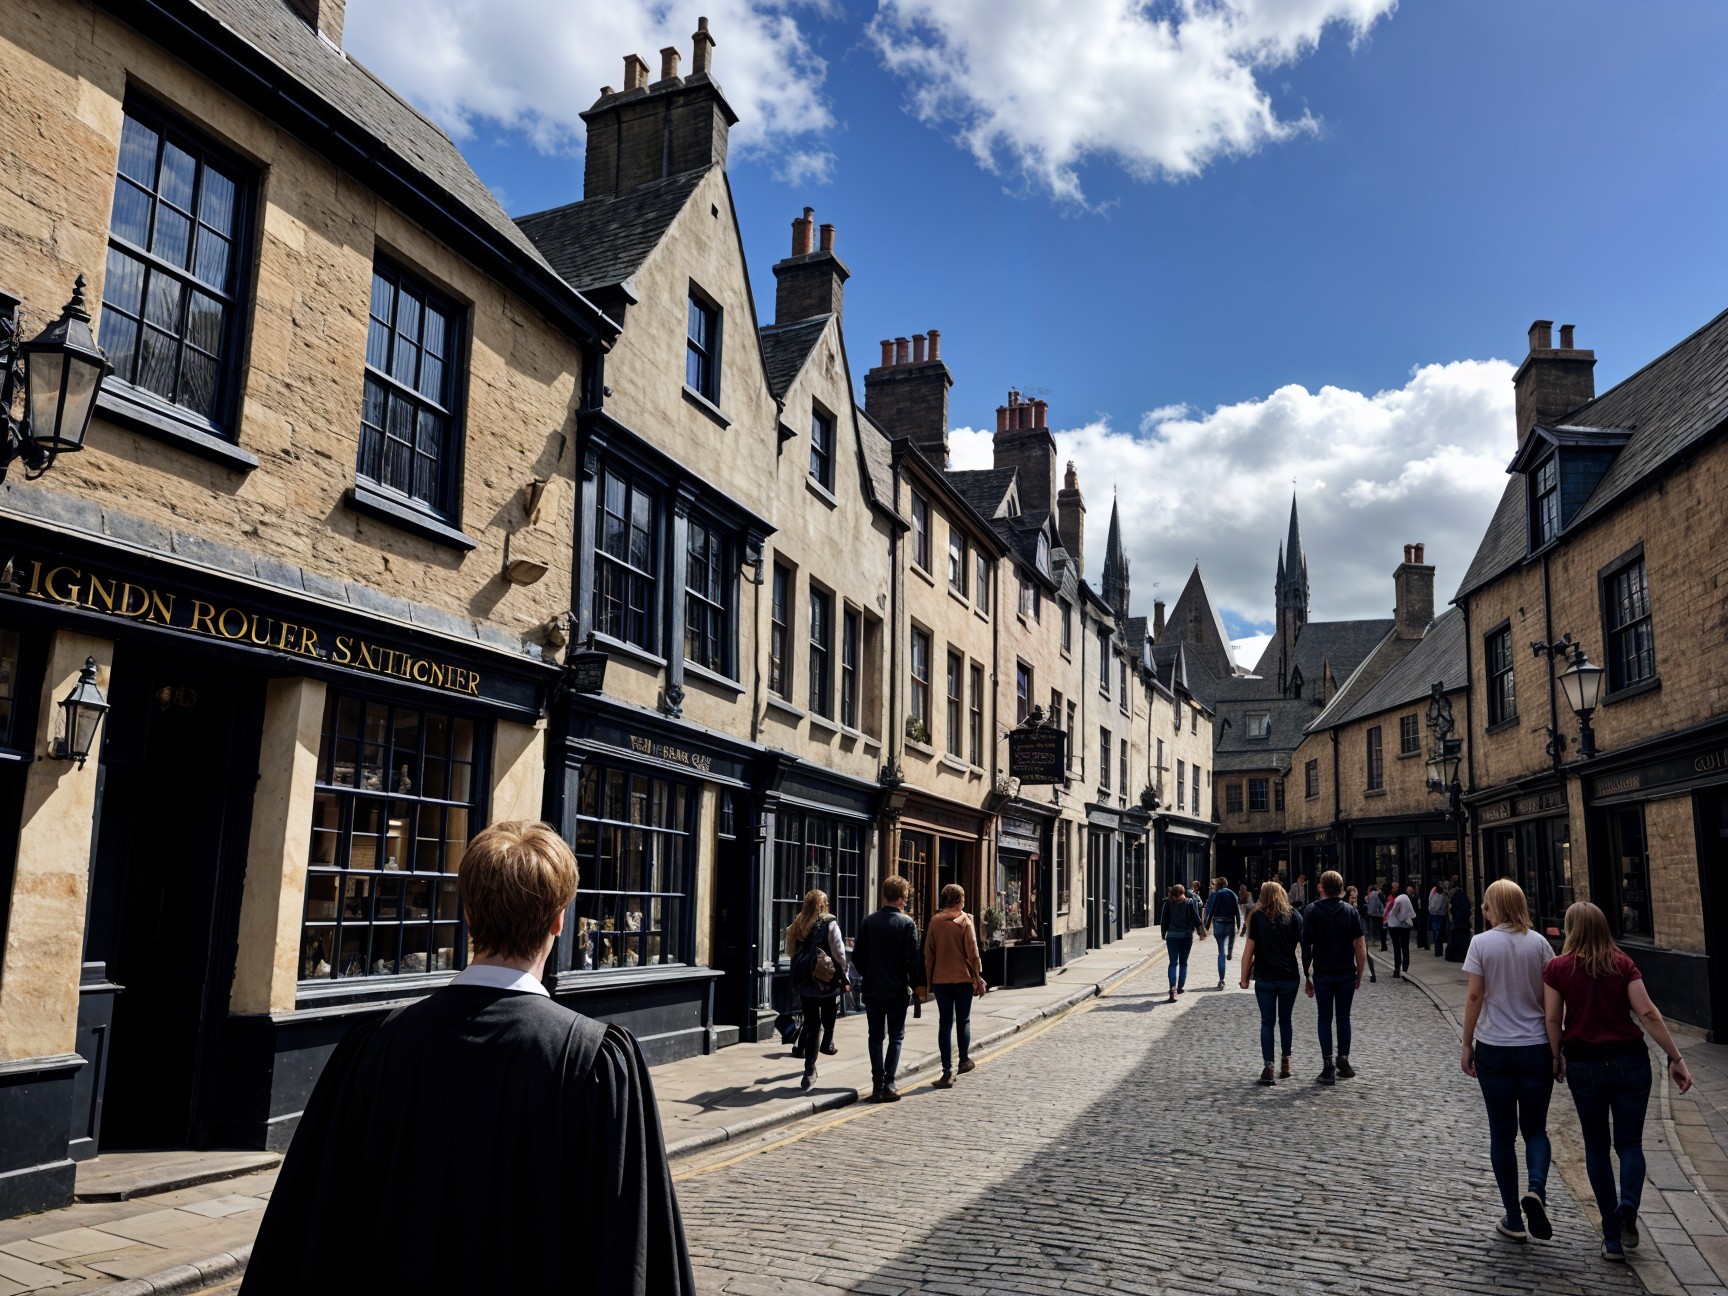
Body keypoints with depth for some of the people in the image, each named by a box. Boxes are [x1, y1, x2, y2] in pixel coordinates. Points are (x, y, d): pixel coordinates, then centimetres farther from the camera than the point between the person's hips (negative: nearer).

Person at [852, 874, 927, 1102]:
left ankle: (877, 1085, 6)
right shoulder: (907, 923, -10)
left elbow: (857, 955, 4)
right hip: (897, 989, -3)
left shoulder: (868, 922, 1)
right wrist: (918, 985, 0)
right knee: (896, 1037, 6)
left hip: (872, 989, 3)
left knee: (876, 1037, 9)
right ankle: (888, 1085, 1)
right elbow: (914, 958, -11)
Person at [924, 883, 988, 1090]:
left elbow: (928, 953, 3)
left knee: (945, 1024, 2)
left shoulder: (935, 921, 1)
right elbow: (972, 953, -7)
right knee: (963, 1021, 17)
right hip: (963, 979, -1)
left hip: (940, 980, 1)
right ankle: (964, 1061, 28)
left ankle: (948, 1072, -3)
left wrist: (929, 979, 11)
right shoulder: (965, 921, -6)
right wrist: (978, 979, 0)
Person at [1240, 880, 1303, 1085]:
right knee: (1285, 1020, 17)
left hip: (1265, 978, -2)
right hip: (1290, 977, 2)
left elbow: (1249, 949, -6)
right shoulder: (1293, 916, 2)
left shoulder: (1257, 917, -2)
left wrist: (1244, 977, 0)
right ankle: (1285, 1063, 19)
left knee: (1267, 1022, 4)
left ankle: (1268, 1068, -2)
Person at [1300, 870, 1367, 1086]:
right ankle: (1343, 1062, 14)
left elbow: (1306, 946, -7)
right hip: (1347, 974, 2)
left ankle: (1328, 1068, 4)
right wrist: (1359, 976, 8)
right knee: (1343, 1018, 14)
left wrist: (1307, 977, 0)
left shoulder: (1312, 911, -4)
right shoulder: (1350, 911, 1)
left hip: (1322, 974, -2)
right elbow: (1361, 949, -2)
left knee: (1325, 1019, 5)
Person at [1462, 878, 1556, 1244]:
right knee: (1535, 1129, 13)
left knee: (1502, 1133, 8)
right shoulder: (1539, 942, -1)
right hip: (1536, 1049, 2)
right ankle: (1536, 1189, -14)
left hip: (1494, 1049, -1)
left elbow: (1475, 996, -8)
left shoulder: (1482, 943, -7)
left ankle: (1513, 1219, 11)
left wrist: (1467, 1044, 1)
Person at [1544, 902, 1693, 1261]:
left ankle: (1613, 1237, 12)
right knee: (1630, 1142, 11)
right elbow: (1648, 1014, -8)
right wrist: (1675, 1058, -4)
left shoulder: (1558, 968, -4)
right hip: (1629, 1060, 1)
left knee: (1596, 1147, 12)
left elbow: (1552, 1019, -6)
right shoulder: (1623, 964, -2)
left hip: (1583, 1065, 0)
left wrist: (1557, 1057, 8)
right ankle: (1628, 1207, -16)